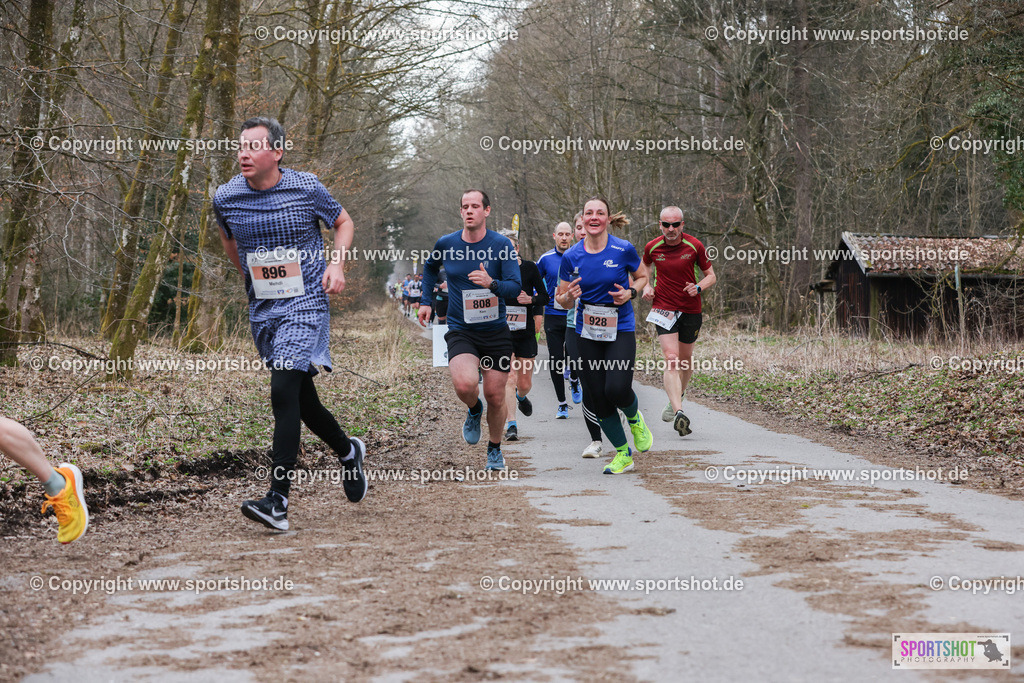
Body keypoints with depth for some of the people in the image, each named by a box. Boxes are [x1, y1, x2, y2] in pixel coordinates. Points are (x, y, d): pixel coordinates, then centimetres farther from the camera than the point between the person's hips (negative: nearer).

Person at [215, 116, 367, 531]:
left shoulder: (306, 188, -8)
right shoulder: (225, 197, -1)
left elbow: (343, 222, 9)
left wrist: (336, 264, -6)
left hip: (305, 305, -5)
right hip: (263, 310, 5)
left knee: (284, 392, -19)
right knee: (301, 398, 13)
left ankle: (278, 500, -21)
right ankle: (348, 451, 42)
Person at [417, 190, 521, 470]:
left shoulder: (501, 245, -6)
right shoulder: (446, 244, 0)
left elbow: (516, 286, -12)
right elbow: (430, 267, 23)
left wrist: (492, 284, -31)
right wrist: (426, 300, 17)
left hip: (496, 331, 0)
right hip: (460, 330, 0)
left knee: (495, 396, 4)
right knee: (464, 384, -26)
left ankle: (494, 448, 30)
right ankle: (474, 410, 11)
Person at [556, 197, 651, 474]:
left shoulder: (624, 249, -7)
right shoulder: (571, 257, -2)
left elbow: (642, 278, 10)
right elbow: (562, 300, 6)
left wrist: (630, 293, -10)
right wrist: (569, 296, -17)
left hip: (621, 330, -2)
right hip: (587, 334, 3)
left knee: (617, 389, -20)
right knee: (597, 398, 1)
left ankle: (635, 419, 17)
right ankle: (623, 454, 20)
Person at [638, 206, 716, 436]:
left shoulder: (694, 246, -7)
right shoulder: (652, 247, -3)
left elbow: (711, 275, 1)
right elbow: (645, 265, 20)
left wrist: (698, 287, -19)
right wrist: (646, 285, 3)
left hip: (691, 310, 1)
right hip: (663, 309, -1)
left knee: (685, 359, 14)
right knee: (671, 359, -16)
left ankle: (676, 400, 40)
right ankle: (678, 413, -27)